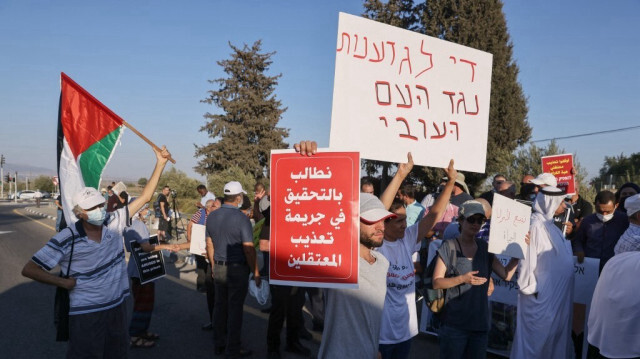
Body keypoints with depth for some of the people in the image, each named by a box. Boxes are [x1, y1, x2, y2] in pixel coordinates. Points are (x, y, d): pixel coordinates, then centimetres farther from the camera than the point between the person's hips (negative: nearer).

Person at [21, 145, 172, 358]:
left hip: (117, 307, 4)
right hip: (86, 314, -4)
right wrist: (63, 282, -13)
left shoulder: (113, 222, -6)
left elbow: (144, 197, -4)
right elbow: (29, 269, -8)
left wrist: (160, 163, -9)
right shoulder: (66, 241, -16)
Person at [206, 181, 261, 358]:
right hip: (237, 270, -6)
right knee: (235, 309, 3)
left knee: (220, 305, 16)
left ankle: (219, 344, 28)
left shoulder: (211, 217, 3)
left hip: (218, 268, 6)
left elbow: (209, 245, 10)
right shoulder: (241, 218, -17)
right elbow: (248, 249, -17)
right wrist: (255, 272, -8)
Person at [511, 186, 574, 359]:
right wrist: (531, 288, -16)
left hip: (555, 292, 9)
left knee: (554, 335, 17)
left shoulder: (548, 223, 10)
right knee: (538, 336, 3)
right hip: (542, 294, -9)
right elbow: (528, 258, -20)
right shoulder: (536, 225, -18)